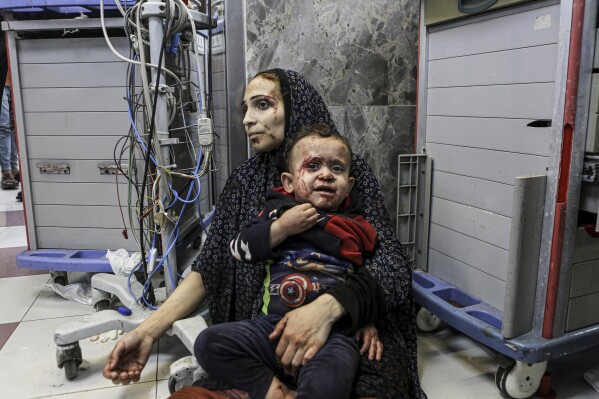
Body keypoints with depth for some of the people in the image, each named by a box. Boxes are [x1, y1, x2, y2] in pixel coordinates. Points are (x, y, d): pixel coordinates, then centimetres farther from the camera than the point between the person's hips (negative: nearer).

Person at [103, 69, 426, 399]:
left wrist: (328, 306, -31)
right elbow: (208, 268, 6)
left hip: (347, 325, -2)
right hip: (264, 331, 2)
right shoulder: (245, 180, 6)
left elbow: (390, 261, -12)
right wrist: (149, 330, -6)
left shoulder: (351, 171, -3)